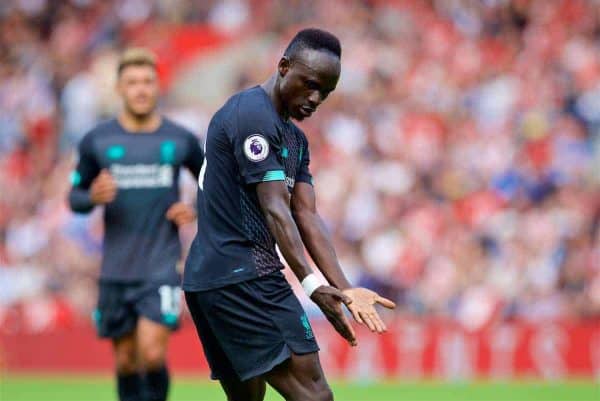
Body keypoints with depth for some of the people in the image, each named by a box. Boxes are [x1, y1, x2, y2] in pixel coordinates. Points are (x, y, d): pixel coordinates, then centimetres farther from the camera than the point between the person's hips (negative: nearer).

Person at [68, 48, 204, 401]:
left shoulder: (181, 140, 2)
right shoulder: (97, 141, 2)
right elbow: (75, 197, 10)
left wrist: (196, 211, -4)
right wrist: (93, 197, -13)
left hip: (161, 268, -2)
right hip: (116, 270, 2)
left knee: (152, 354, -16)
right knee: (126, 359, 6)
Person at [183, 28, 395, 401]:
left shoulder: (295, 138, 19)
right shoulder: (252, 115, -12)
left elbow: (306, 215, 10)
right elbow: (274, 209, -19)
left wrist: (344, 289, -3)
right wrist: (312, 284, -28)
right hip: (244, 277, -10)